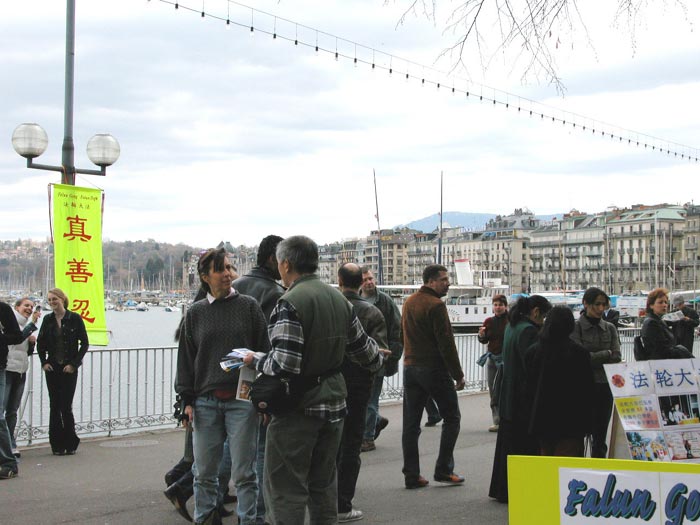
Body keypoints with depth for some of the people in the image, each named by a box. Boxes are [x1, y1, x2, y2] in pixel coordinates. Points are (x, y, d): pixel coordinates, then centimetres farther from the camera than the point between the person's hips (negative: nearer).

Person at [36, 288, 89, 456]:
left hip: (69, 369, -3)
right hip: (52, 368, 3)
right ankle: (57, 445, 11)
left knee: (66, 406, -6)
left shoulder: (74, 318, -4)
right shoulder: (48, 320, 6)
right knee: (54, 406, 4)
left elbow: (84, 343, -3)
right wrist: (44, 362, 3)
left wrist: (74, 364, -7)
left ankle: (70, 444, 7)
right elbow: (40, 343, 15)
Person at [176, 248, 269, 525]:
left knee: (243, 472, 1)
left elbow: (264, 351, 1)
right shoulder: (195, 313, 8)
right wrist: (187, 400, 4)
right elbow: (186, 358, 10)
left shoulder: (249, 306, 2)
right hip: (205, 402, 2)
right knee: (204, 472, 7)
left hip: (242, 400, -2)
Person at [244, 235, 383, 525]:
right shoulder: (339, 298, 8)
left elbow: (284, 366, -24)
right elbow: (362, 347, 17)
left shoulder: (290, 303, -18)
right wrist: (378, 361, 38)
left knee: (285, 490, -2)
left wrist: (255, 360, -6)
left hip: (298, 406, -8)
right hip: (333, 403, 8)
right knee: (323, 485, 19)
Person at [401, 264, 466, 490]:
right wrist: (458, 375, -11)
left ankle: (411, 475, 8)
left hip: (410, 367, 7)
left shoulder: (409, 302, 12)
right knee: (451, 417, 7)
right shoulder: (435, 305, -15)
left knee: (411, 423, 7)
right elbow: (446, 343, -17)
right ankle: (443, 470, 6)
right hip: (434, 368, -7)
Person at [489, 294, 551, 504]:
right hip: (524, 400, -10)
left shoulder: (512, 326, 11)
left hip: (509, 397, 10)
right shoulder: (528, 331, -19)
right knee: (525, 446, -2)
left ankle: (502, 490, 24)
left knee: (508, 443, 16)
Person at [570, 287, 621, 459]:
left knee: (600, 437, 8)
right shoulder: (575, 327, -3)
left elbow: (617, 357, 0)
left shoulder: (610, 328, 10)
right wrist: (606, 354, -5)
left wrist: (594, 358, -11)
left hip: (604, 386, 4)